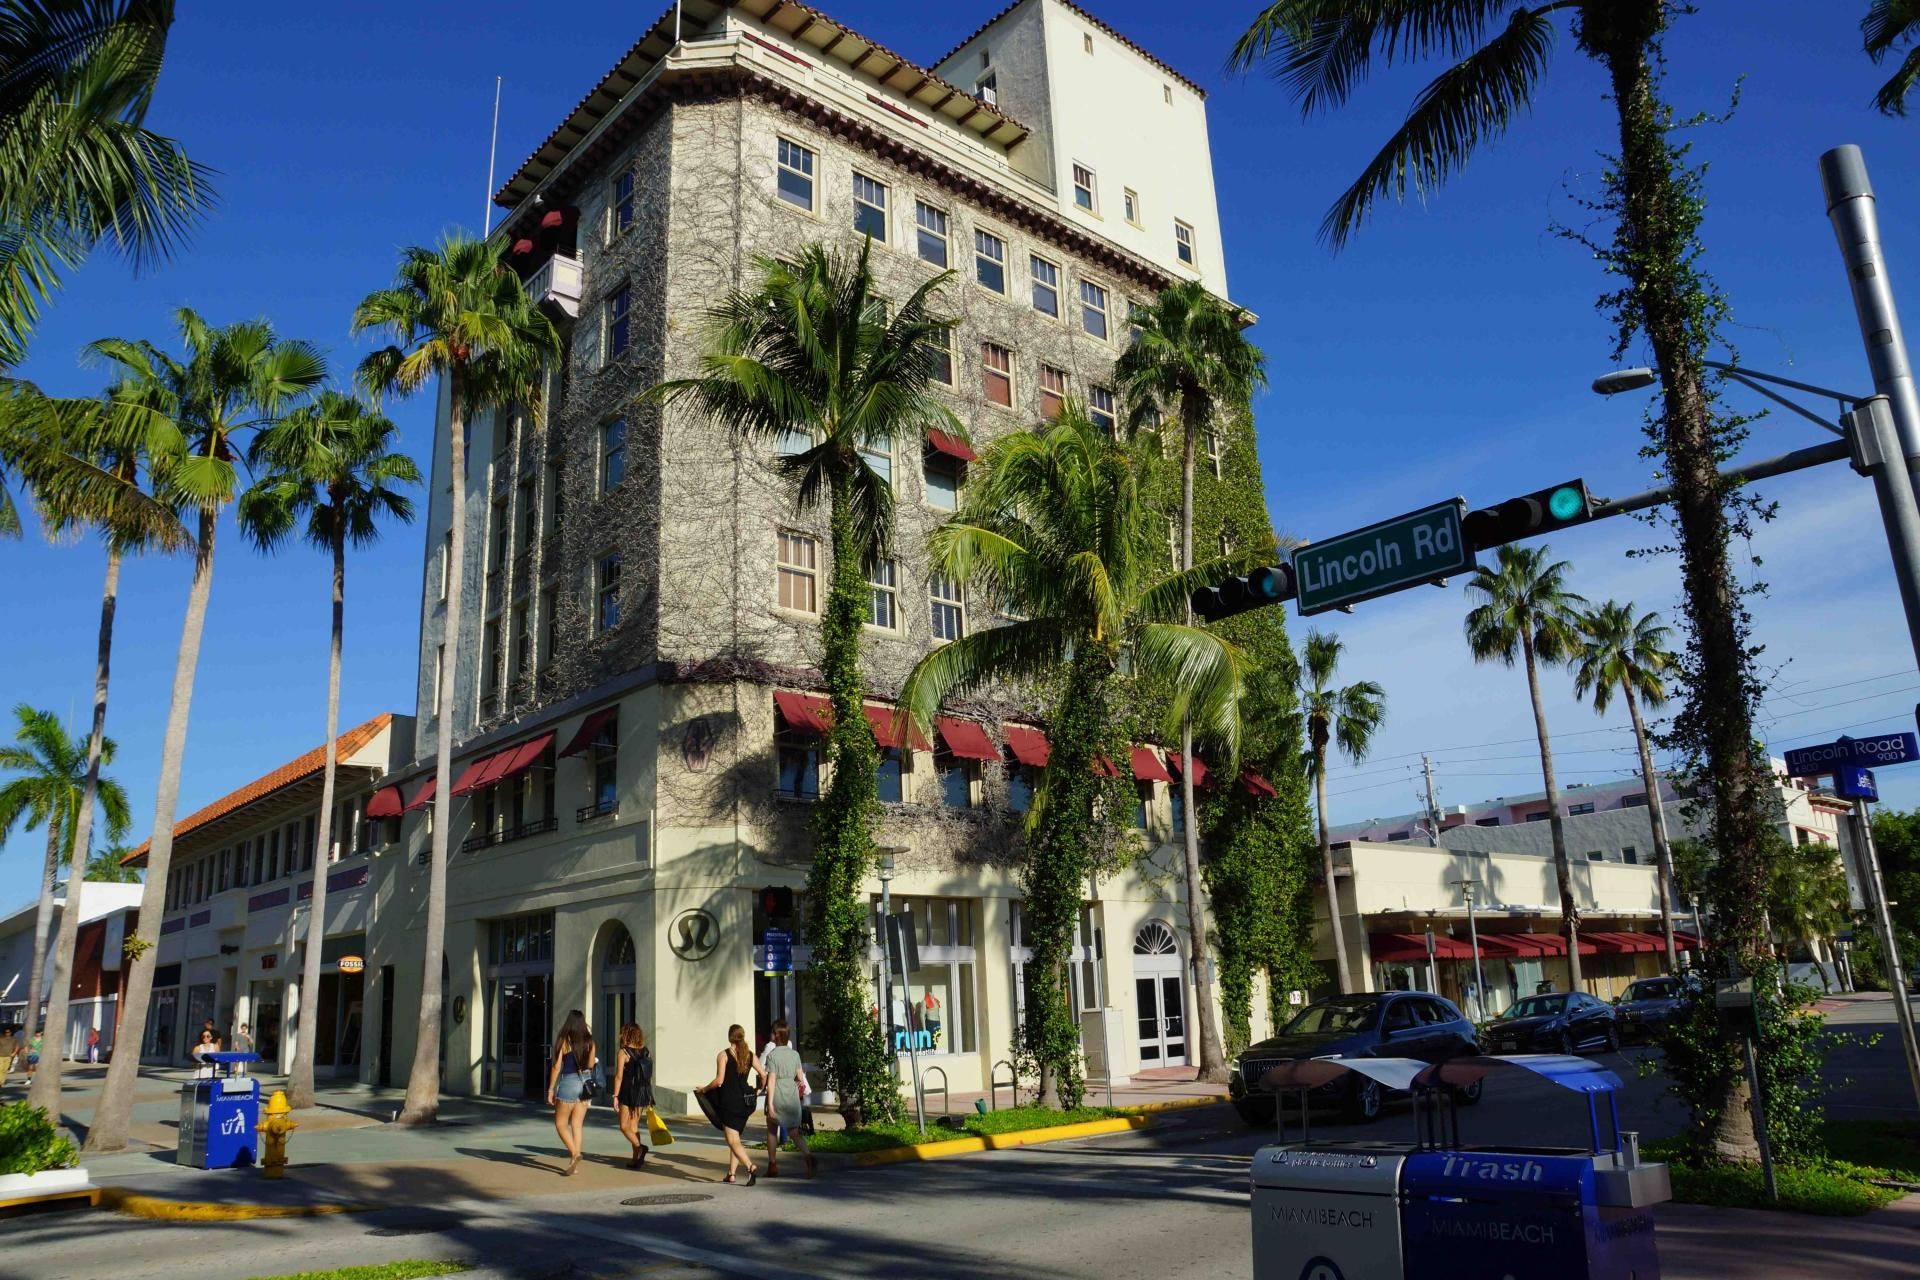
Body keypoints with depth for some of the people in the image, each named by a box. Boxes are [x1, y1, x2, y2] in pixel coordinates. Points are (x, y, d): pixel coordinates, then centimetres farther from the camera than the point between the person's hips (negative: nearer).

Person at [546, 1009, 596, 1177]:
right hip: (584, 1084, 5)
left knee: (560, 1123, 7)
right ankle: (575, 1164, 9)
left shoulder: (563, 1041, -8)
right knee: (577, 1124, 10)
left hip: (568, 1083, -4)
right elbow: (590, 1065, 8)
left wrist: (551, 1089, -3)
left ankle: (574, 1153, -13)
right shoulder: (589, 1041, 3)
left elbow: (557, 1066, -9)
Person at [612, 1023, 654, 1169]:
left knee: (624, 1126, 5)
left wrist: (615, 1096, -9)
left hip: (628, 1092, -5)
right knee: (634, 1126, 15)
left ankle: (639, 1147, -18)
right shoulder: (646, 1052, 5)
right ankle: (636, 1157, 11)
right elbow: (650, 1076, 8)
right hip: (643, 1092, 5)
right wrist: (649, 1096, 14)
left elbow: (619, 1076, -13)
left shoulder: (623, 1052, -10)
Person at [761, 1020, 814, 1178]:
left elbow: (771, 1080, -14)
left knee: (772, 1130, 16)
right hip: (792, 1095, 3)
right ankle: (807, 1155, -20)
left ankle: (773, 1165, 21)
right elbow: (800, 1078, 6)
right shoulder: (795, 1054, 4)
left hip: (777, 1096, -3)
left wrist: (770, 1104, -14)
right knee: (794, 1131, 6)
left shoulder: (772, 1055, -9)